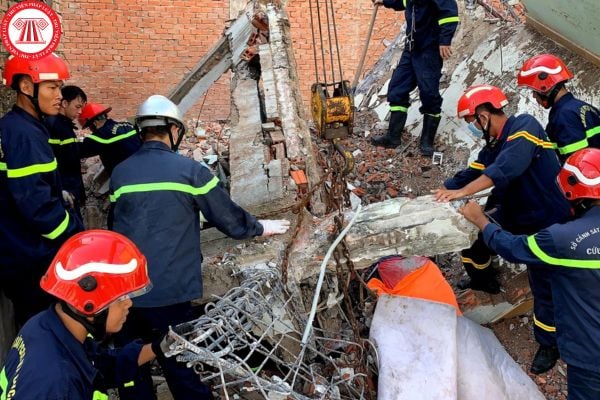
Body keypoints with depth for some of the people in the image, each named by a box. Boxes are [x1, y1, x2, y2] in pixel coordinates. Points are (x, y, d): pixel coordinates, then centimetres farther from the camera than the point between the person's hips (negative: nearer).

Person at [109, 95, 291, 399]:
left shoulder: (119, 173, 5)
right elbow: (228, 217, -2)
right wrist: (260, 228, 17)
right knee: (183, 367, 8)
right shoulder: (188, 169, -8)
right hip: (169, 290, -4)